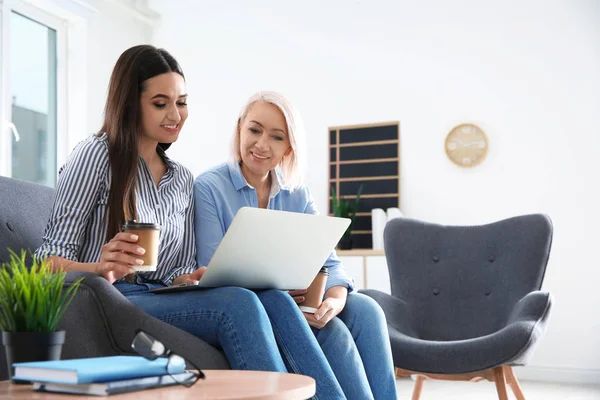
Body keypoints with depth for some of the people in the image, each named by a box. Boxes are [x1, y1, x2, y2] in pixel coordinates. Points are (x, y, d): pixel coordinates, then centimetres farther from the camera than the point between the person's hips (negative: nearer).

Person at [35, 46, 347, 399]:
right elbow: (50, 258, -6)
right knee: (239, 303, -31)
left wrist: (190, 278, -9)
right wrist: (101, 268, -28)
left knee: (274, 298, -25)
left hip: (163, 301, 6)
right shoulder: (97, 155, 0)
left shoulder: (183, 180, 19)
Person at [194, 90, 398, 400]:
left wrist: (335, 299, -24)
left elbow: (327, 259, 0)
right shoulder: (208, 188, -6)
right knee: (331, 330, -28)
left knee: (365, 310, -22)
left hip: (295, 301, 5)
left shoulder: (297, 195, 9)